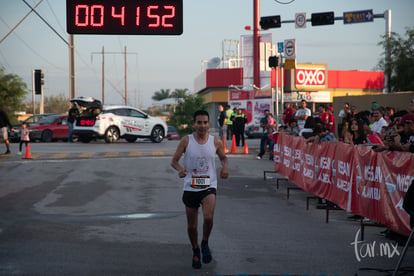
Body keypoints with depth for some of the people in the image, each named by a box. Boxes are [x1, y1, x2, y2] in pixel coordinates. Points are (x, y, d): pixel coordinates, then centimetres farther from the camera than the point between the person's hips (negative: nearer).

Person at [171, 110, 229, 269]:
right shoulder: (186, 141, -5)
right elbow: (174, 161, -2)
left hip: (209, 186, 0)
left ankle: (205, 244, 6)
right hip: (190, 187, 1)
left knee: (208, 218, -23)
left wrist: (225, 167, -7)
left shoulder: (215, 142, -2)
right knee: (192, 225, 9)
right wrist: (180, 169, -24)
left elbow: (223, 157, 15)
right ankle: (195, 251, 35)